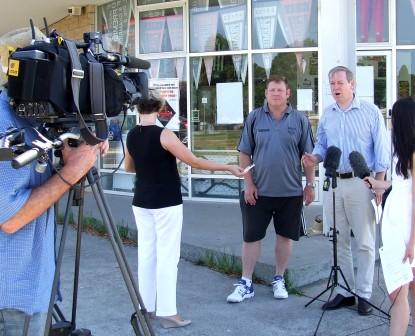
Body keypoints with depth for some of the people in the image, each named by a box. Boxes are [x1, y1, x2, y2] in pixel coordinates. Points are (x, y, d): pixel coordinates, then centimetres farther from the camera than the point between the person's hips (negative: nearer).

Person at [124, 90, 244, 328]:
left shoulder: (132, 136, 3)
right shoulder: (164, 135, -17)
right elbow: (194, 161, -16)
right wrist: (229, 168, -9)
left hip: (142, 202, 6)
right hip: (167, 203, -6)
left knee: (146, 253, 11)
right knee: (167, 256, -1)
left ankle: (146, 307, 17)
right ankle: (167, 312, 1)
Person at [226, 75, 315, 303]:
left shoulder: (299, 120, 1)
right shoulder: (254, 118, 1)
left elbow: (308, 155, 4)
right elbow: (244, 153, 3)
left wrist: (310, 185, 2)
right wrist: (248, 184, -3)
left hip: (290, 191, 1)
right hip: (259, 191, 0)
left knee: (285, 236, 10)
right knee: (251, 236, 3)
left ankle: (279, 280, 26)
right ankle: (245, 283, 14)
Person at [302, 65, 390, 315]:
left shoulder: (370, 112, -3)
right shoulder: (327, 114, 10)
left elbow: (381, 150, -3)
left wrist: (379, 185, -8)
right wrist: (315, 158, -6)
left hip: (361, 183, -5)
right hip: (335, 183, 5)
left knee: (364, 242, 2)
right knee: (339, 241, 10)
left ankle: (364, 294, 12)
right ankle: (345, 292, 21)